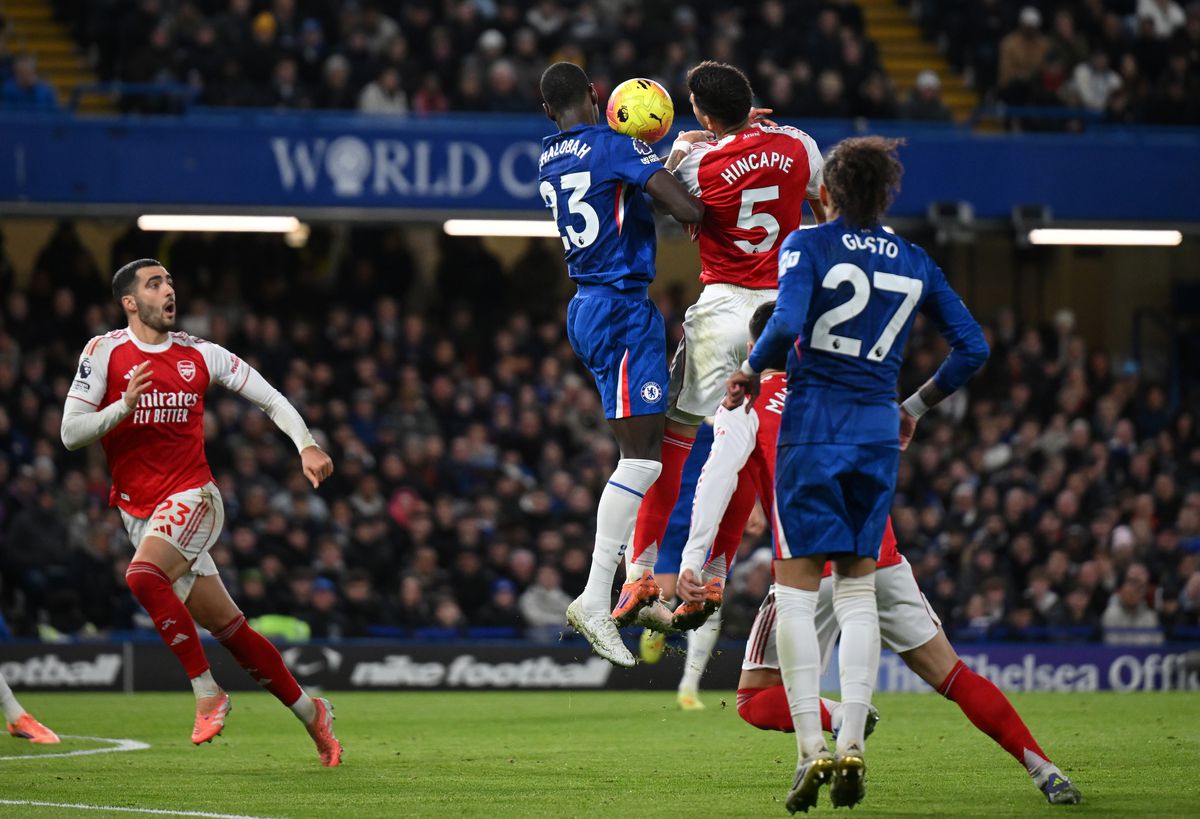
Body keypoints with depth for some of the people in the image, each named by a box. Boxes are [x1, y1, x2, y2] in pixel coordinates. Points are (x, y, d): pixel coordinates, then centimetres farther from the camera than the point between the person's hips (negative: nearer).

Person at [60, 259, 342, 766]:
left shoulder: (199, 355, 2)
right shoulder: (105, 352, 0)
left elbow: (270, 399, 9)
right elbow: (71, 433, -5)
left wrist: (306, 445, -6)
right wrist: (124, 405, -20)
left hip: (192, 498, -2)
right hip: (138, 512, 2)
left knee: (144, 576, -31)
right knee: (228, 628, 2)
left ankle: (207, 693, -23)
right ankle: (311, 714, 16)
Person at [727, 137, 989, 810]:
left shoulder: (808, 245, -4)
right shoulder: (916, 264, 8)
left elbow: (786, 325, -20)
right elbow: (973, 349, 9)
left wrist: (752, 371, -2)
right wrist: (917, 406, 22)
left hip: (812, 425, -4)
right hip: (878, 431, 4)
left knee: (797, 587, 0)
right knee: (858, 587, 10)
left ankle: (812, 749, -9)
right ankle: (852, 745, -1)